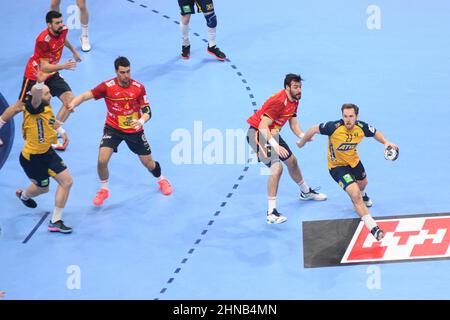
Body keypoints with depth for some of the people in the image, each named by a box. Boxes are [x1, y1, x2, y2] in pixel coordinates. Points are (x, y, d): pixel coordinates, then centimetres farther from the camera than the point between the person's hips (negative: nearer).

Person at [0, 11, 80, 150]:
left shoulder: (63, 30, -10)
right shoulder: (43, 40, -32)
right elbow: (44, 67, -32)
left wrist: (73, 51, 35)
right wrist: (63, 66, -44)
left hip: (51, 75, 6)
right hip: (34, 75, -6)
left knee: (70, 99, -11)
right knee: (20, 106, 4)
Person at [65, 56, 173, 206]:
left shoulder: (139, 88, -15)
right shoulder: (107, 86, -18)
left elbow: (147, 111, -13)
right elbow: (85, 96, -20)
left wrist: (141, 120, -36)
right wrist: (72, 104, -40)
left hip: (134, 130, 1)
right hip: (113, 128, -1)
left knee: (148, 162, 11)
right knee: (102, 161, -17)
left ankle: (161, 179, 45)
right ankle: (103, 190, 10)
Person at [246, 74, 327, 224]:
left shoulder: (294, 101, 2)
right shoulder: (278, 101, -28)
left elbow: (294, 124, 7)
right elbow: (263, 126, -32)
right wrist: (275, 145, -41)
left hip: (272, 134, 10)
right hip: (257, 133, -10)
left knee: (292, 161, 24)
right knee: (277, 166, -25)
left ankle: (306, 192, 51)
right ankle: (271, 213, -25)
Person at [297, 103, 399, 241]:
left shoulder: (361, 127, -21)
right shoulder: (334, 127, -34)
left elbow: (376, 133, -1)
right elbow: (314, 129, -18)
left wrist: (386, 142, -21)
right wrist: (302, 142, -2)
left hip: (353, 161, 6)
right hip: (337, 166, -6)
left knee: (363, 183, 36)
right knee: (355, 195, -24)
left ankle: (362, 195, 75)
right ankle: (373, 228, -21)